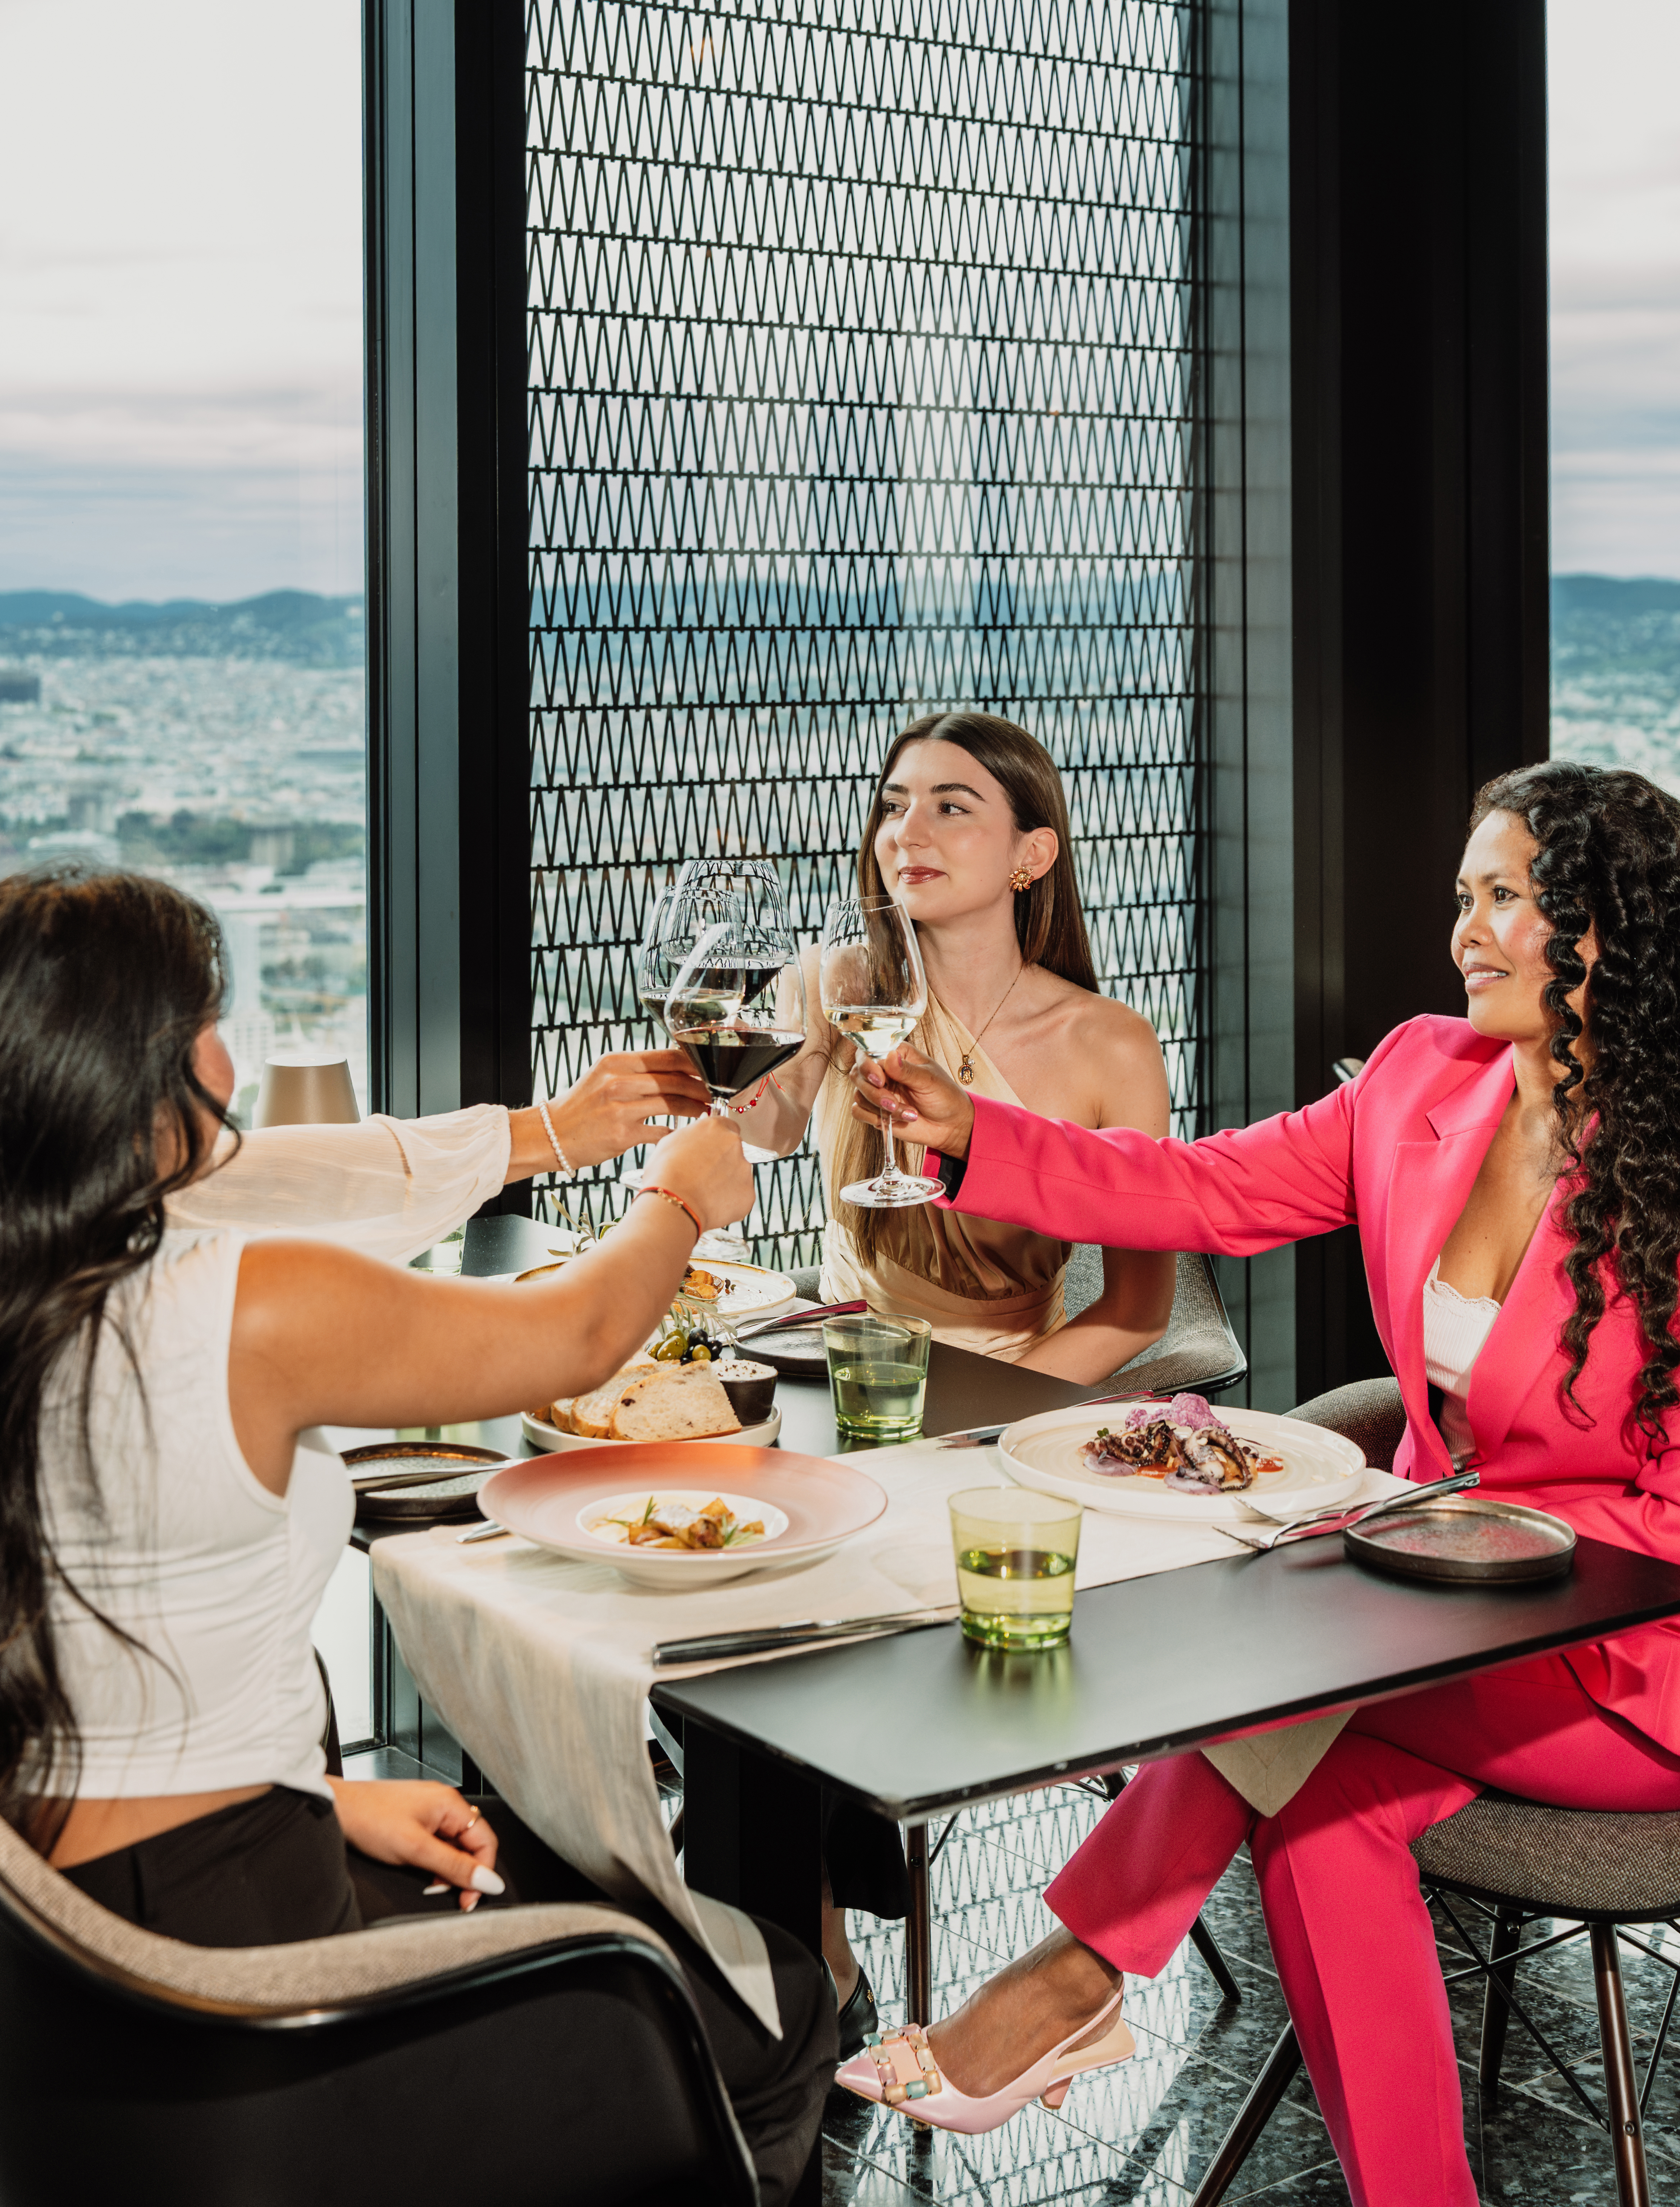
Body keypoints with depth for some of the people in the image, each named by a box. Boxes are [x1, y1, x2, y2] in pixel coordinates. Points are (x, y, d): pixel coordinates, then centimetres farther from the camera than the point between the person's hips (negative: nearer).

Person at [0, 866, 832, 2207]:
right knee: (777, 2006, 10)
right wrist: (681, 1200, 14)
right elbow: (580, 1338, -7)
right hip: (227, 1936, -8)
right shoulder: (252, 1314, -24)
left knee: (563, 1873, 30)